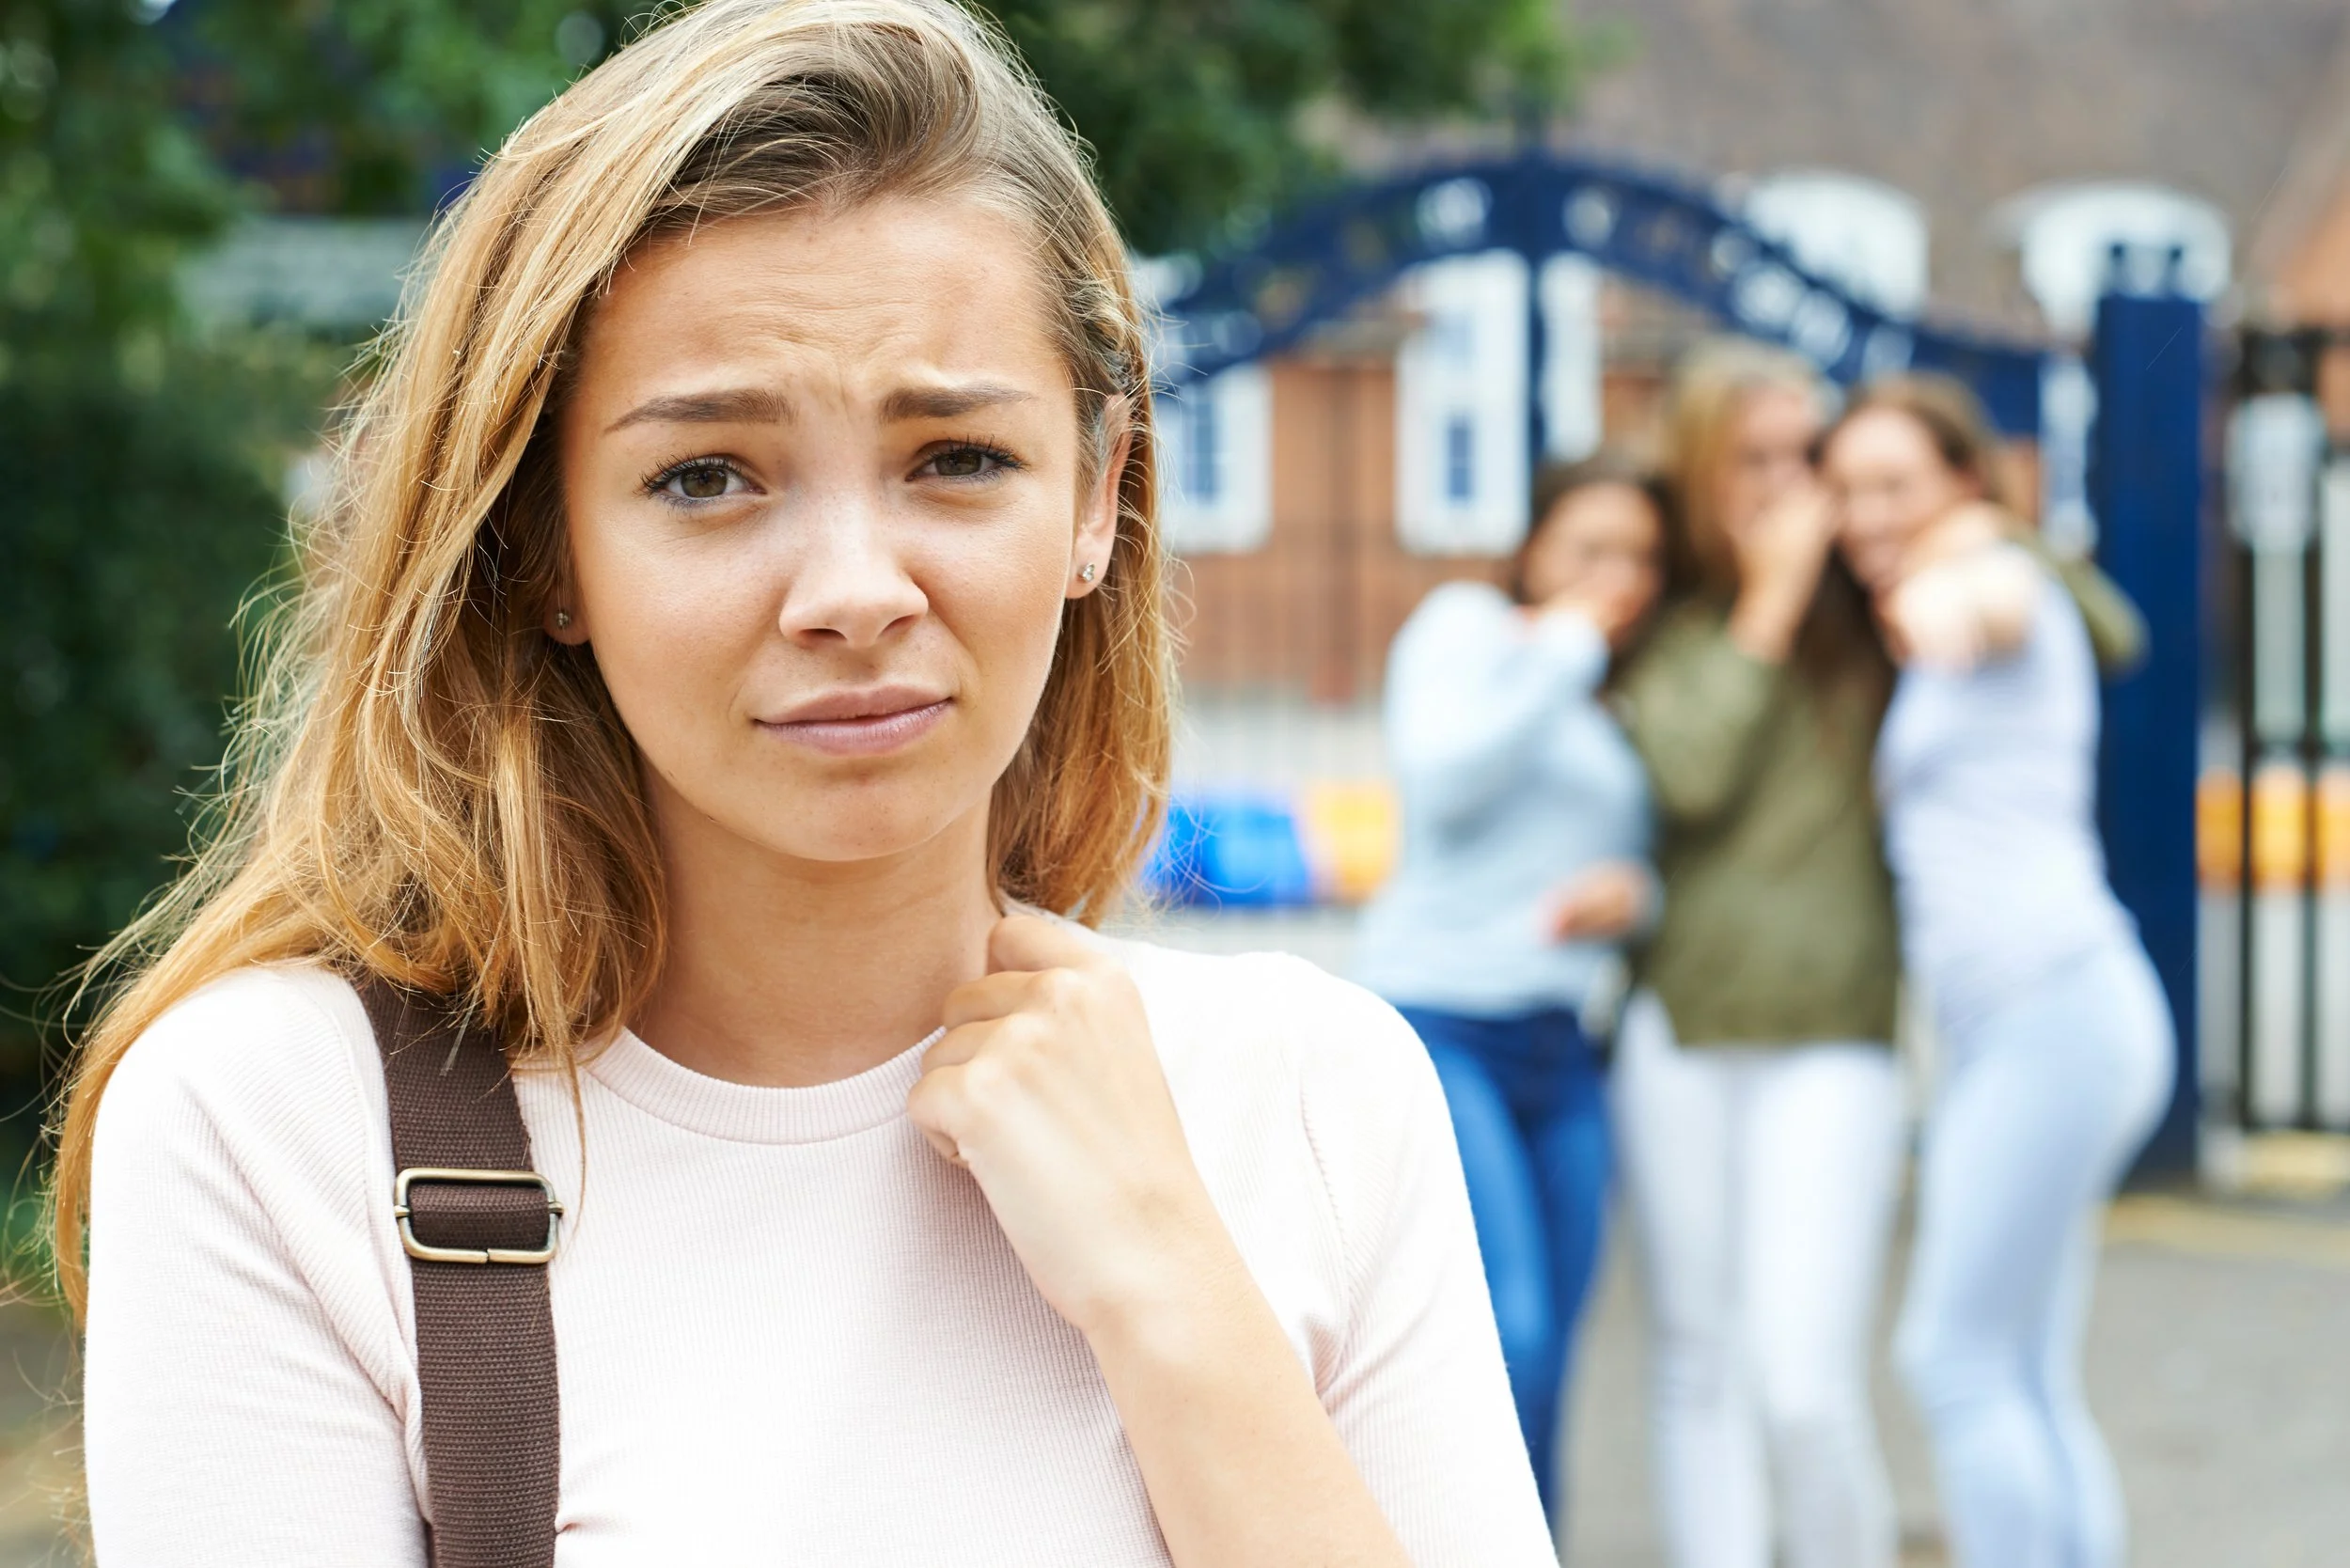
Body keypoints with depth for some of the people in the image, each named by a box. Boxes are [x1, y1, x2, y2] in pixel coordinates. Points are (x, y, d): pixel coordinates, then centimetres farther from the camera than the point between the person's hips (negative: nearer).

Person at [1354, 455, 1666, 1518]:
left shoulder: (1627, 703, 19)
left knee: (1539, 1383, 4)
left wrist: (1633, 891, 1)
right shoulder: (1466, 625, 2)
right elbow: (1443, 774, -14)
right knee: (1508, 1333, -21)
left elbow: (1650, 860, 25)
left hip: (1563, 1052, 6)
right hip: (1439, 1021, -6)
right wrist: (1564, 647, -8)